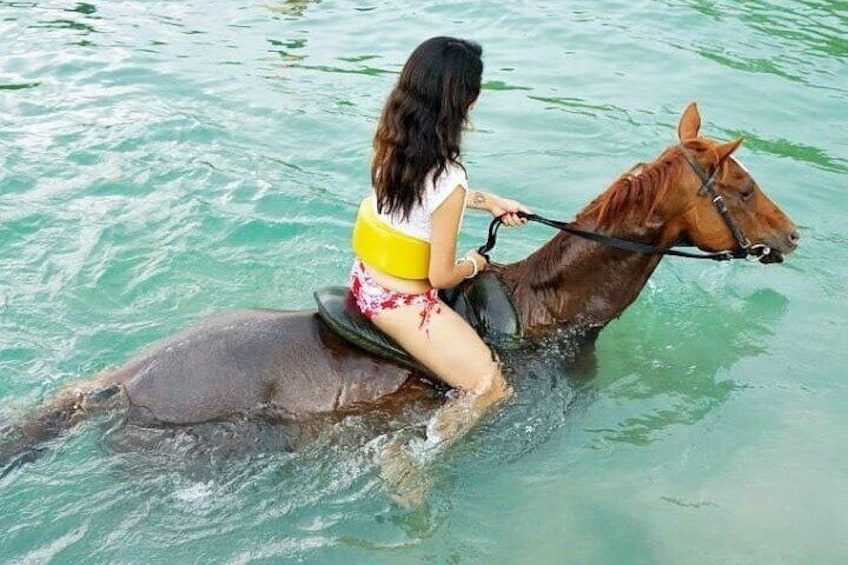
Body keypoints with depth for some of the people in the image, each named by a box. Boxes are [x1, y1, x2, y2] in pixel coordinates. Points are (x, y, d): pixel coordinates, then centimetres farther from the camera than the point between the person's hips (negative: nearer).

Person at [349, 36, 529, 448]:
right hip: (401, 303, -9)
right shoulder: (449, 180, -29)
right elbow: (442, 277, -20)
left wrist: (488, 201, 16)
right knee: (493, 391, 0)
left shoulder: (391, 143, -6)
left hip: (365, 279, 9)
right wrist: (473, 264, 2)